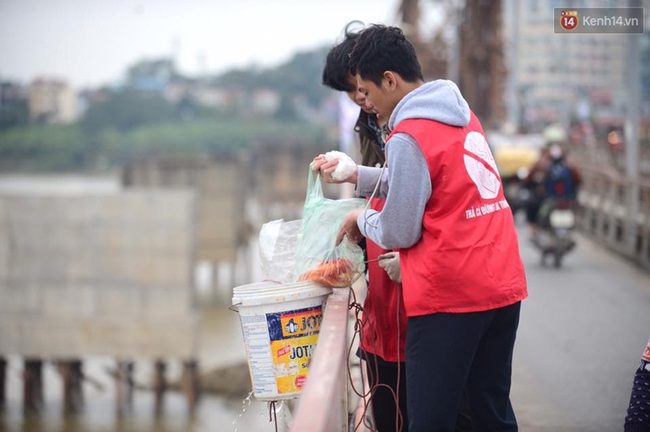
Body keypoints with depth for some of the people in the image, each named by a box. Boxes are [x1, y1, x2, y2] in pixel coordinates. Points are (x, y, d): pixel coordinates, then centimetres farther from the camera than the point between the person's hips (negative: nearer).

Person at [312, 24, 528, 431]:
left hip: (448, 296, -8)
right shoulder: (462, 114, 13)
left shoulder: (408, 137, -12)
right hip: (503, 287, 8)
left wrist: (361, 219, 11)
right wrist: (356, 175, 26)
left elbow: (399, 233, -9)